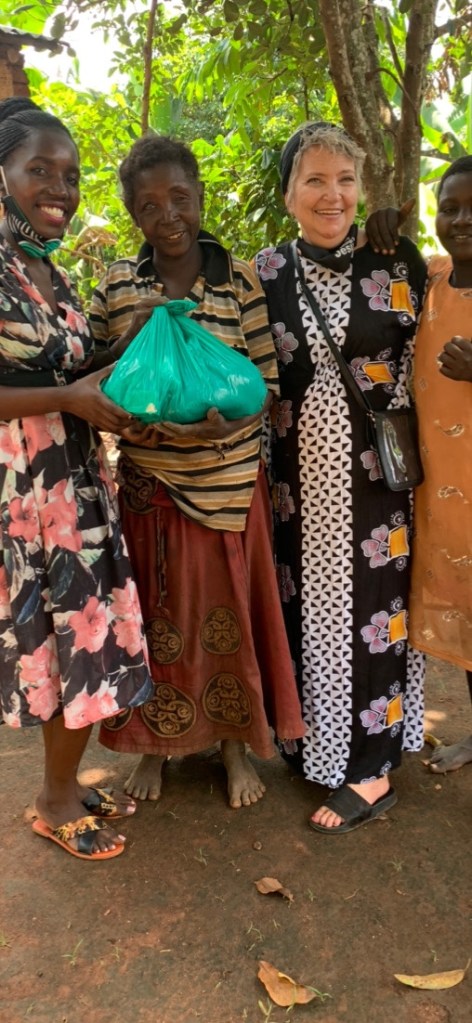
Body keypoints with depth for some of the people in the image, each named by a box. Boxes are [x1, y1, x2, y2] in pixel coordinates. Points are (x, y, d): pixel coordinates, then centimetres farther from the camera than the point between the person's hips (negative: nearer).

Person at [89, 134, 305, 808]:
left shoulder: (239, 278, -2)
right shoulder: (117, 285, 2)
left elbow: (267, 380, -2)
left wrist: (229, 418, -23)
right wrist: (129, 339, -15)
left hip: (228, 481, -1)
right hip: (148, 482, 1)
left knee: (230, 612, 10)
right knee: (156, 613, 12)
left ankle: (236, 744, 32)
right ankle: (156, 742, 34)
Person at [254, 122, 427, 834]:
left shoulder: (399, 261, -2)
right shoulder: (265, 273, 3)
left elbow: (426, 361, 5)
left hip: (375, 472, -2)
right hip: (297, 474, 2)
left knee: (369, 600, 3)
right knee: (305, 599, 11)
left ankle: (370, 767, 19)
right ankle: (310, 731, 32)